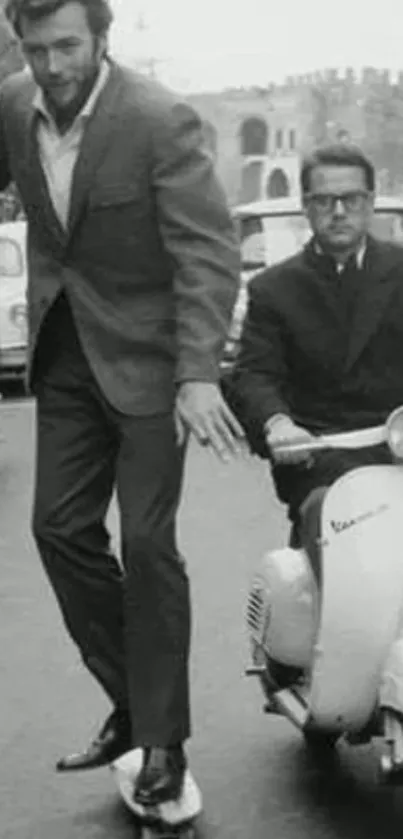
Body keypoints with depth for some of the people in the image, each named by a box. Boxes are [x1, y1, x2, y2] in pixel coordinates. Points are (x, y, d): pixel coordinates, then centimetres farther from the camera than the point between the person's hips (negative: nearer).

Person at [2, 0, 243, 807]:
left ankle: (162, 738, 10)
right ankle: (130, 701, 22)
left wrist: (199, 374, -31)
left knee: (146, 542, -5)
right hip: (65, 350, 6)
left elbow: (210, 251, -22)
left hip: (145, 353, -6)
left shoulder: (160, 121, -19)